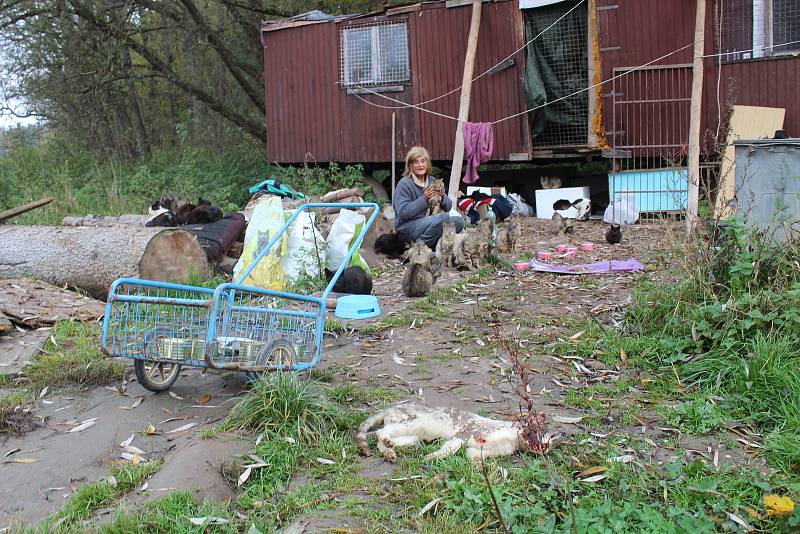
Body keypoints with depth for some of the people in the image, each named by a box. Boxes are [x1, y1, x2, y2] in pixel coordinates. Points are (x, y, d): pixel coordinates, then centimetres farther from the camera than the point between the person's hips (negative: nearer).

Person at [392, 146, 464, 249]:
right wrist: (424, 198, -24)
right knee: (442, 218, -29)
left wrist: (442, 196, -14)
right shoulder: (404, 184, -11)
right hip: (407, 228, -7)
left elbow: (448, 207, 8)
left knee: (459, 222, -10)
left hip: (428, 223, 7)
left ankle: (433, 245, 2)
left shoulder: (431, 181, 9)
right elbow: (402, 212, -21)